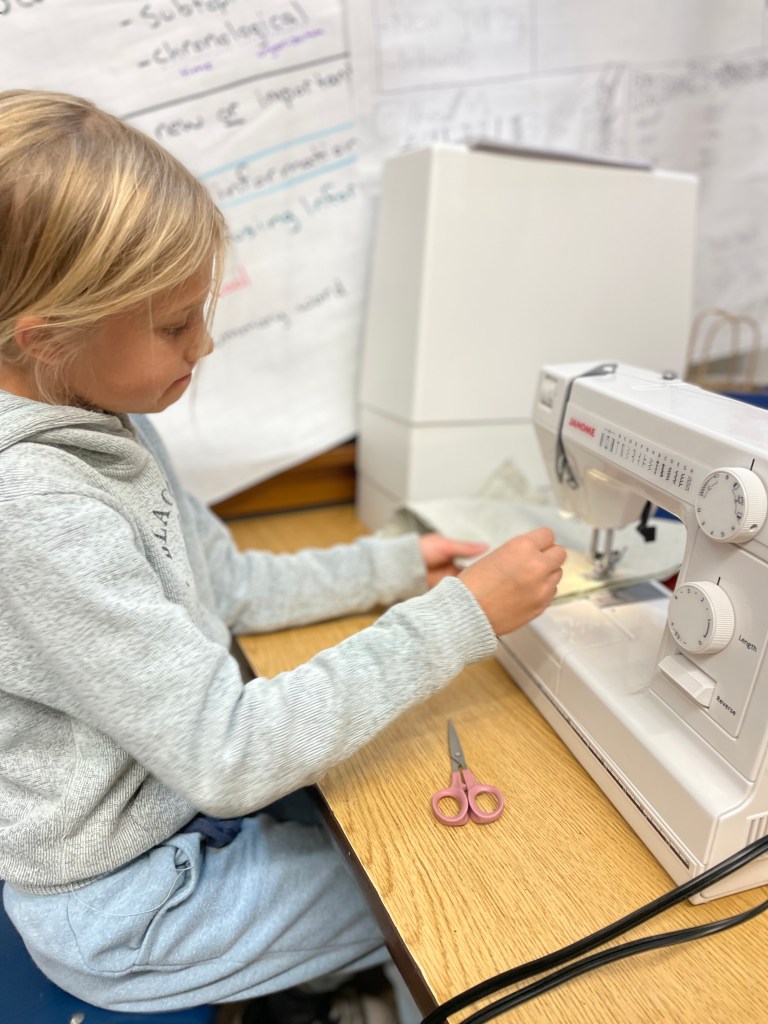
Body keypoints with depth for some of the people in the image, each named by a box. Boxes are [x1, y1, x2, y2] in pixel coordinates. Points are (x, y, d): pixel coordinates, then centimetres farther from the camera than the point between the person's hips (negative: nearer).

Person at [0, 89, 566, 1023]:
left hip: (178, 798, 7)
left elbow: (225, 587, 3)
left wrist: (393, 567, -5)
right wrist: (461, 617, -29)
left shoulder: (101, 420, -6)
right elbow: (227, 756, -32)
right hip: (128, 902, -6)